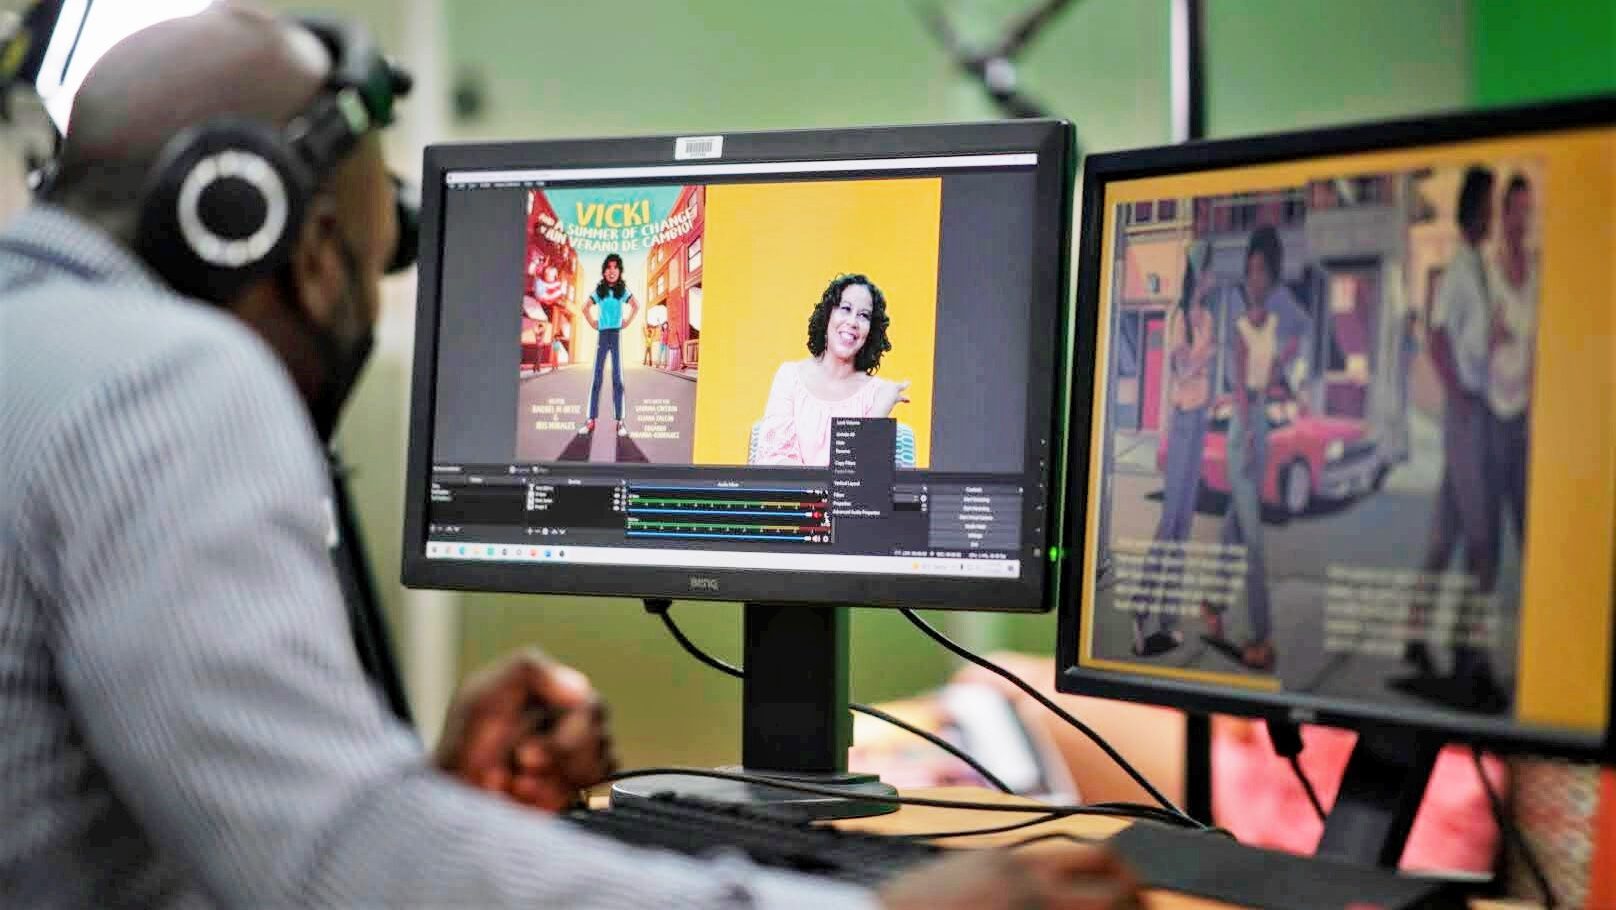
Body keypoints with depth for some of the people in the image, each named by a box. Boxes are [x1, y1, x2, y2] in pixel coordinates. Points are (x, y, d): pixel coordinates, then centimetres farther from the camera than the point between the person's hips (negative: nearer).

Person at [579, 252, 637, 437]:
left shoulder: (623, 291, 2)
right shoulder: (599, 291, 5)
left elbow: (636, 306, 11)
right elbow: (586, 309, 16)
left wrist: (627, 322, 3)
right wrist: (593, 324, 5)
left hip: (616, 335, -1)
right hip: (602, 335, 1)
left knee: (617, 378, -2)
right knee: (596, 378, 0)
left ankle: (620, 421, -2)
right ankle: (591, 420, 0)